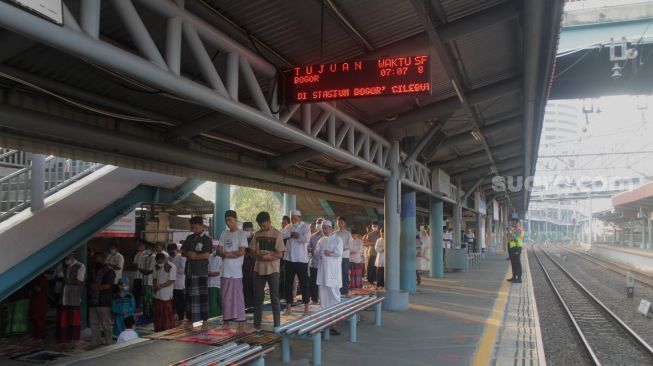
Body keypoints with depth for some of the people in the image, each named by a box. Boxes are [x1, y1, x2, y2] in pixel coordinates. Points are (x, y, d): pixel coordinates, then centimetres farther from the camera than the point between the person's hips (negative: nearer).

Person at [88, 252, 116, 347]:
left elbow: (107, 286, -9)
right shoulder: (93, 271, 19)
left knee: (106, 324, -3)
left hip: (104, 303, -6)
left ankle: (108, 343, 3)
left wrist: (95, 287, -2)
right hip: (93, 302, 6)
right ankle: (94, 343, 16)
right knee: (94, 324, 9)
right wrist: (100, 287, -5)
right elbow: (89, 284, 13)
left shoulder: (109, 272, 0)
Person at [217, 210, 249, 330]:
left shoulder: (242, 234, -3)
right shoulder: (224, 234, 14)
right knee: (225, 296, 9)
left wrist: (226, 254, -3)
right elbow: (218, 251, 10)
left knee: (238, 296, -4)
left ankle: (241, 321, -1)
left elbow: (241, 252, -10)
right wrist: (229, 254, -9)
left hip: (236, 270, -5)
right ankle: (226, 320, 18)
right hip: (225, 270, 5)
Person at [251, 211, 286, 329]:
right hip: (259, 269, 4)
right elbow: (253, 252, 6)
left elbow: (280, 254, -8)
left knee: (275, 298, 0)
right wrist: (263, 257, -14)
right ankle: (257, 324, 17)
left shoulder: (276, 234, -5)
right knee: (258, 297, 9)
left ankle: (277, 325, 6)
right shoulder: (257, 234, 7)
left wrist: (264, 256, -18)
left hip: (273, 270, -4)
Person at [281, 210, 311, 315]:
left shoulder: (305, 227, -5)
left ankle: (306, 306, 12)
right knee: (288, 283, 9)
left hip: (301, 259, -5)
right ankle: (288, 306, 20)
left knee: (304, 283, 3)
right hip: (289, 259, 5)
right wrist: (292, 234, -16)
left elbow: (306, 239, -22)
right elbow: (281, 234, -6)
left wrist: (293, 235, -11)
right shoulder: (288, 227, 10)